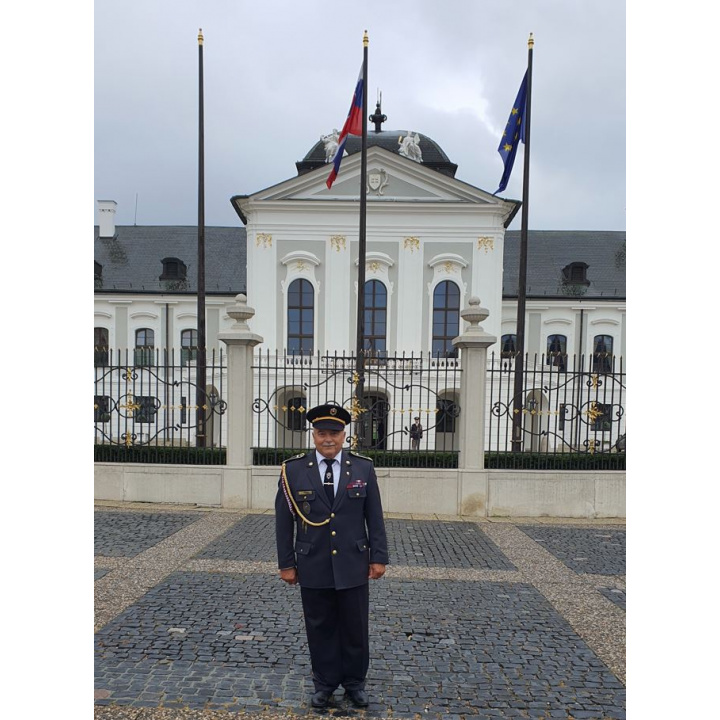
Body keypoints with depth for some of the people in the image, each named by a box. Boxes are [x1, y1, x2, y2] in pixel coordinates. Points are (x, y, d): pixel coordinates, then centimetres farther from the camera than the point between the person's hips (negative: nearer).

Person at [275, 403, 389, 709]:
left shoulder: (363, 468, -3)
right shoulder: (293, 470, -5)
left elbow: (375, 518, 1)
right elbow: (284, 522, -1)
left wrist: (379, 557, -1)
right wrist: (287, 563, -1)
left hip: (353, 566, 1)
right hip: (313, 568, 0)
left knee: (355, 628, 12)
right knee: (320, 629, 12)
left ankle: (355, 682, 32)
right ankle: (325, 683, 31)